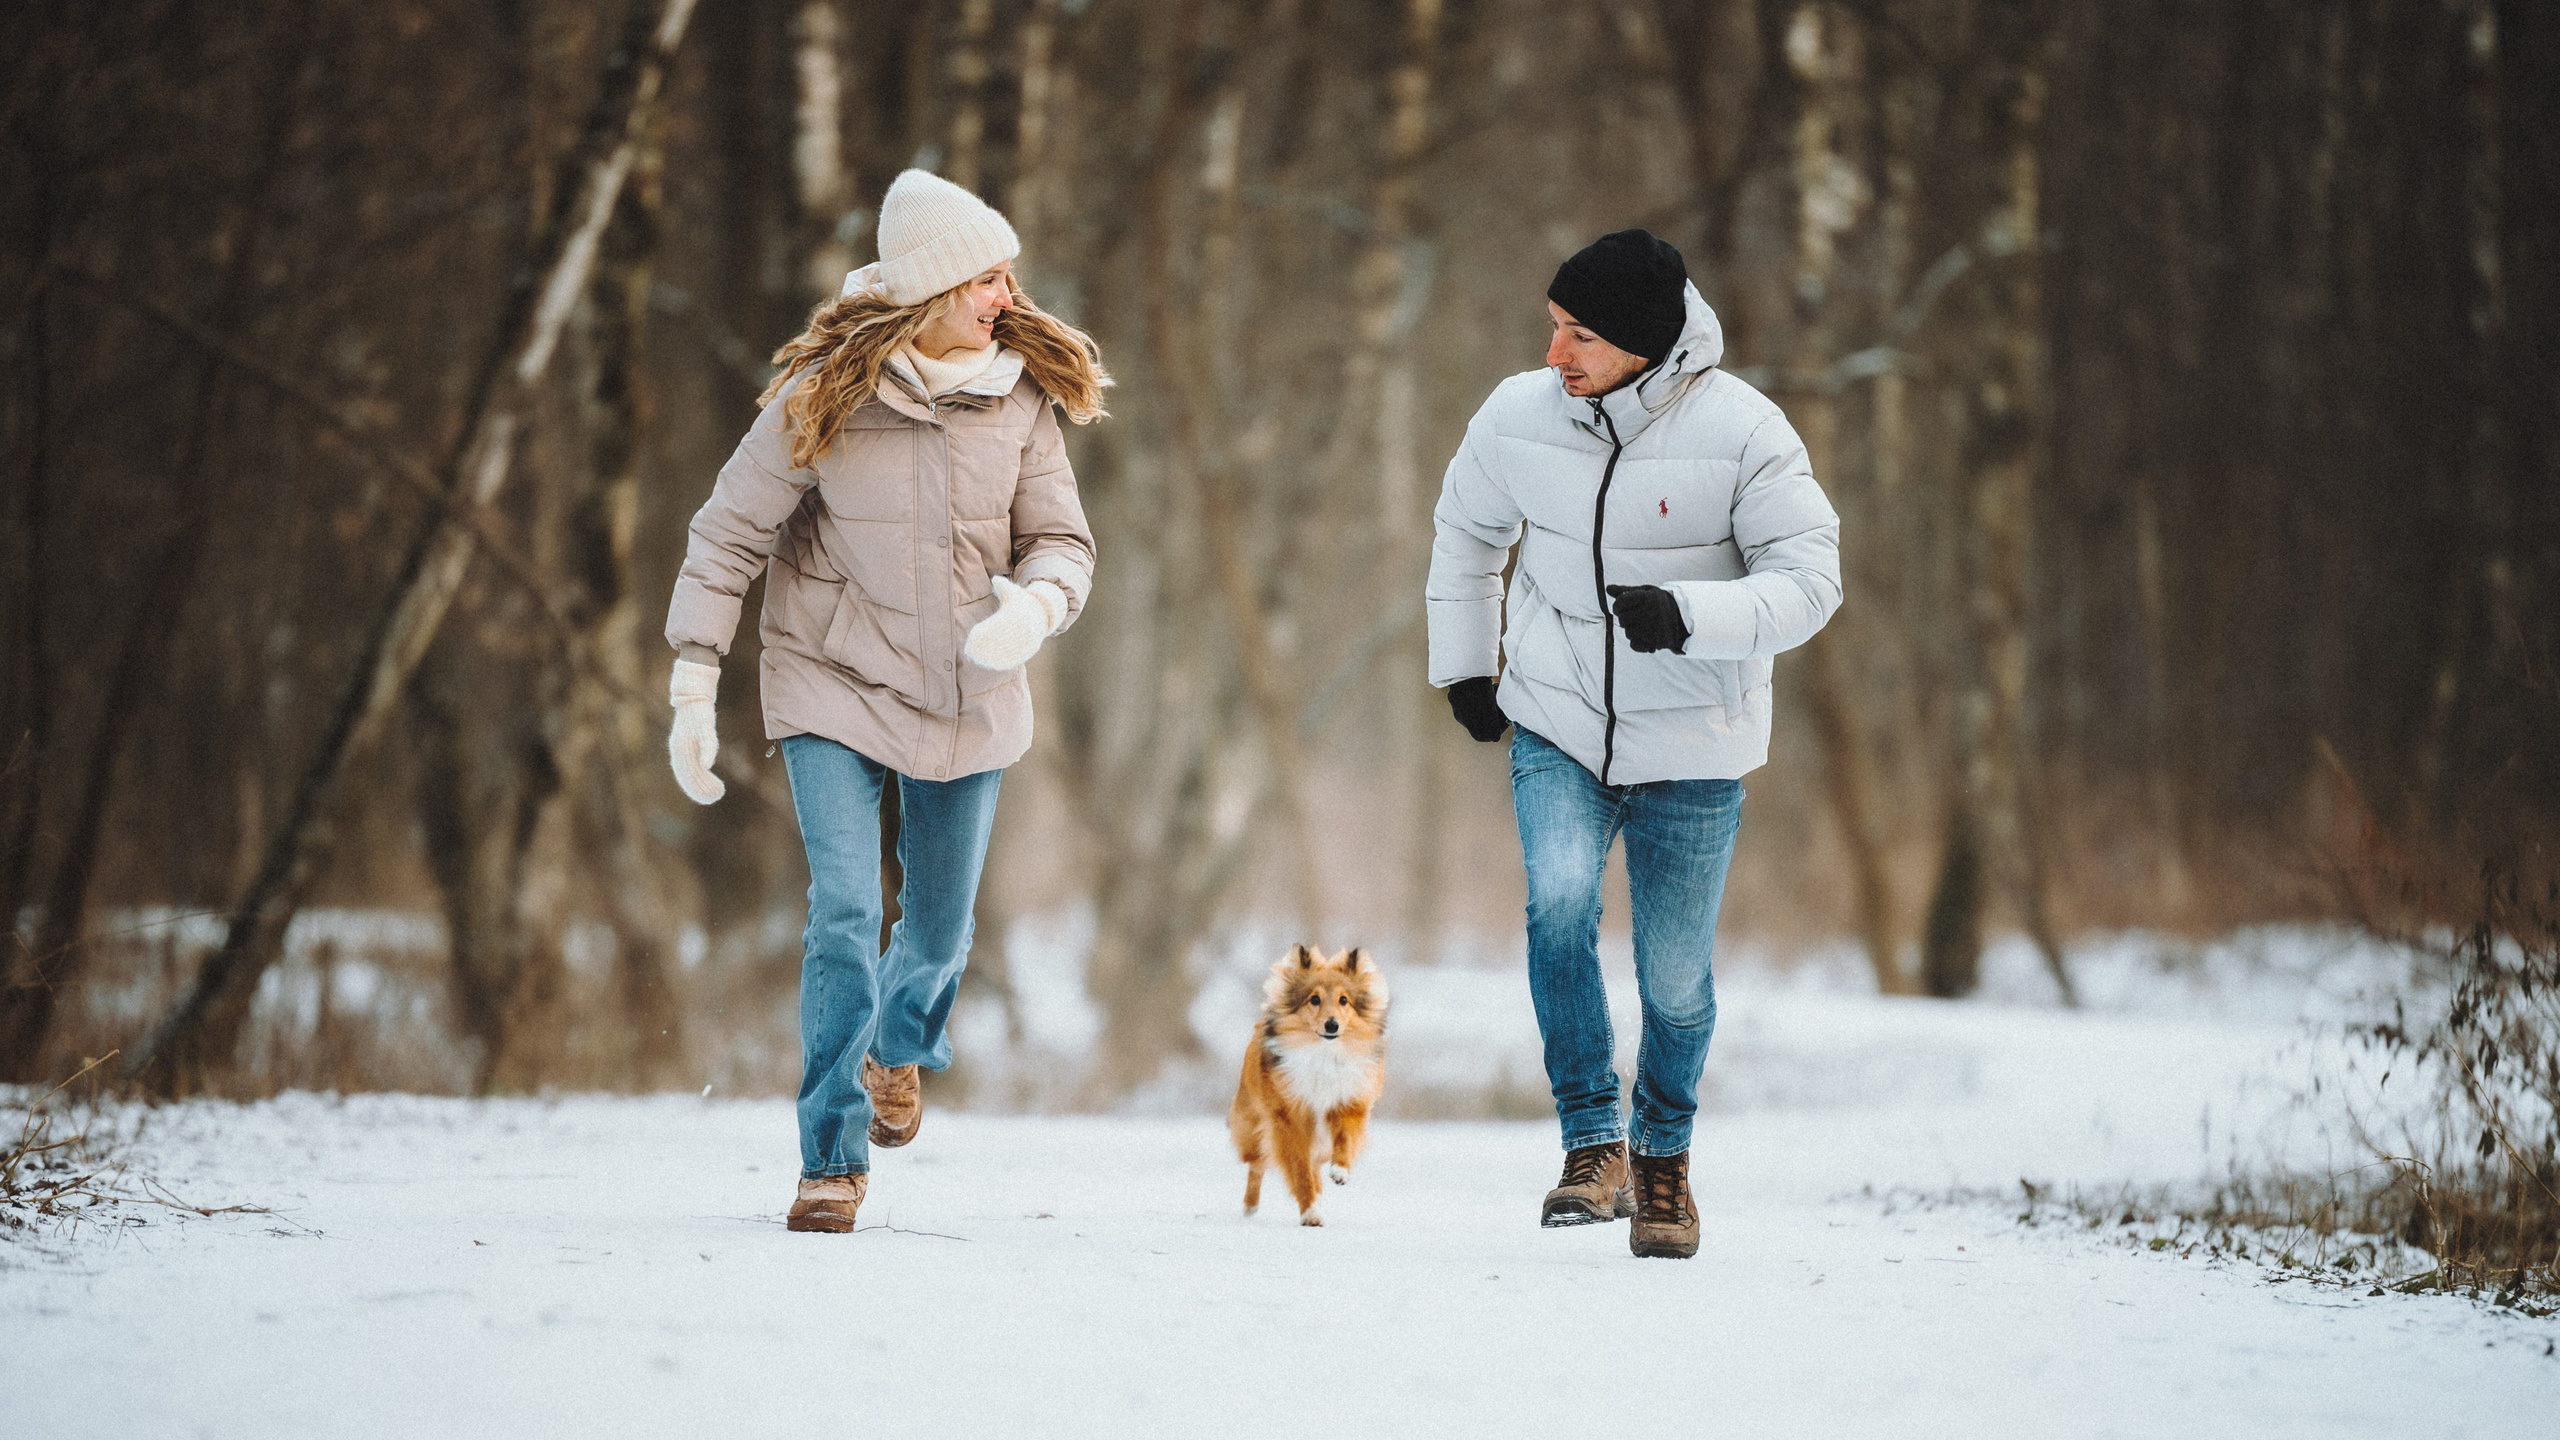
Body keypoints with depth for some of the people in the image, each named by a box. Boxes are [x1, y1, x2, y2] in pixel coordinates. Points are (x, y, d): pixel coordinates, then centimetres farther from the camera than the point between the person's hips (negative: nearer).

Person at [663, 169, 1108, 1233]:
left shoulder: (1019, 397, -5)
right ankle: (834, 1158, -4)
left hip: (968, 699, 3)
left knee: (940, 925, 14)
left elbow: (1061, 540, -1)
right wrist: (693, 687, -11)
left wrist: (1033, 605, -25)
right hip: (834, 692, -3)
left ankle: (900, 1046, 49)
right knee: (844, 916, -16)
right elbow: (728, 536, -8)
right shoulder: (824, 396, -15)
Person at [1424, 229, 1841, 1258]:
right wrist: (1463, 665, 17)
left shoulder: (1742, 431, -17)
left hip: (1691, 747, -1)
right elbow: (1465, 533, 12)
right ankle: (1593, 1145, -13)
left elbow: (1808, 582, -15)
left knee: (1676, 979, 4)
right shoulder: (1518, 418, -8)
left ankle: (1664, 1152, 32)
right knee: (1560, 903, -24)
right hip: (1555, 728, 1)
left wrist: (1685, 617, -31)